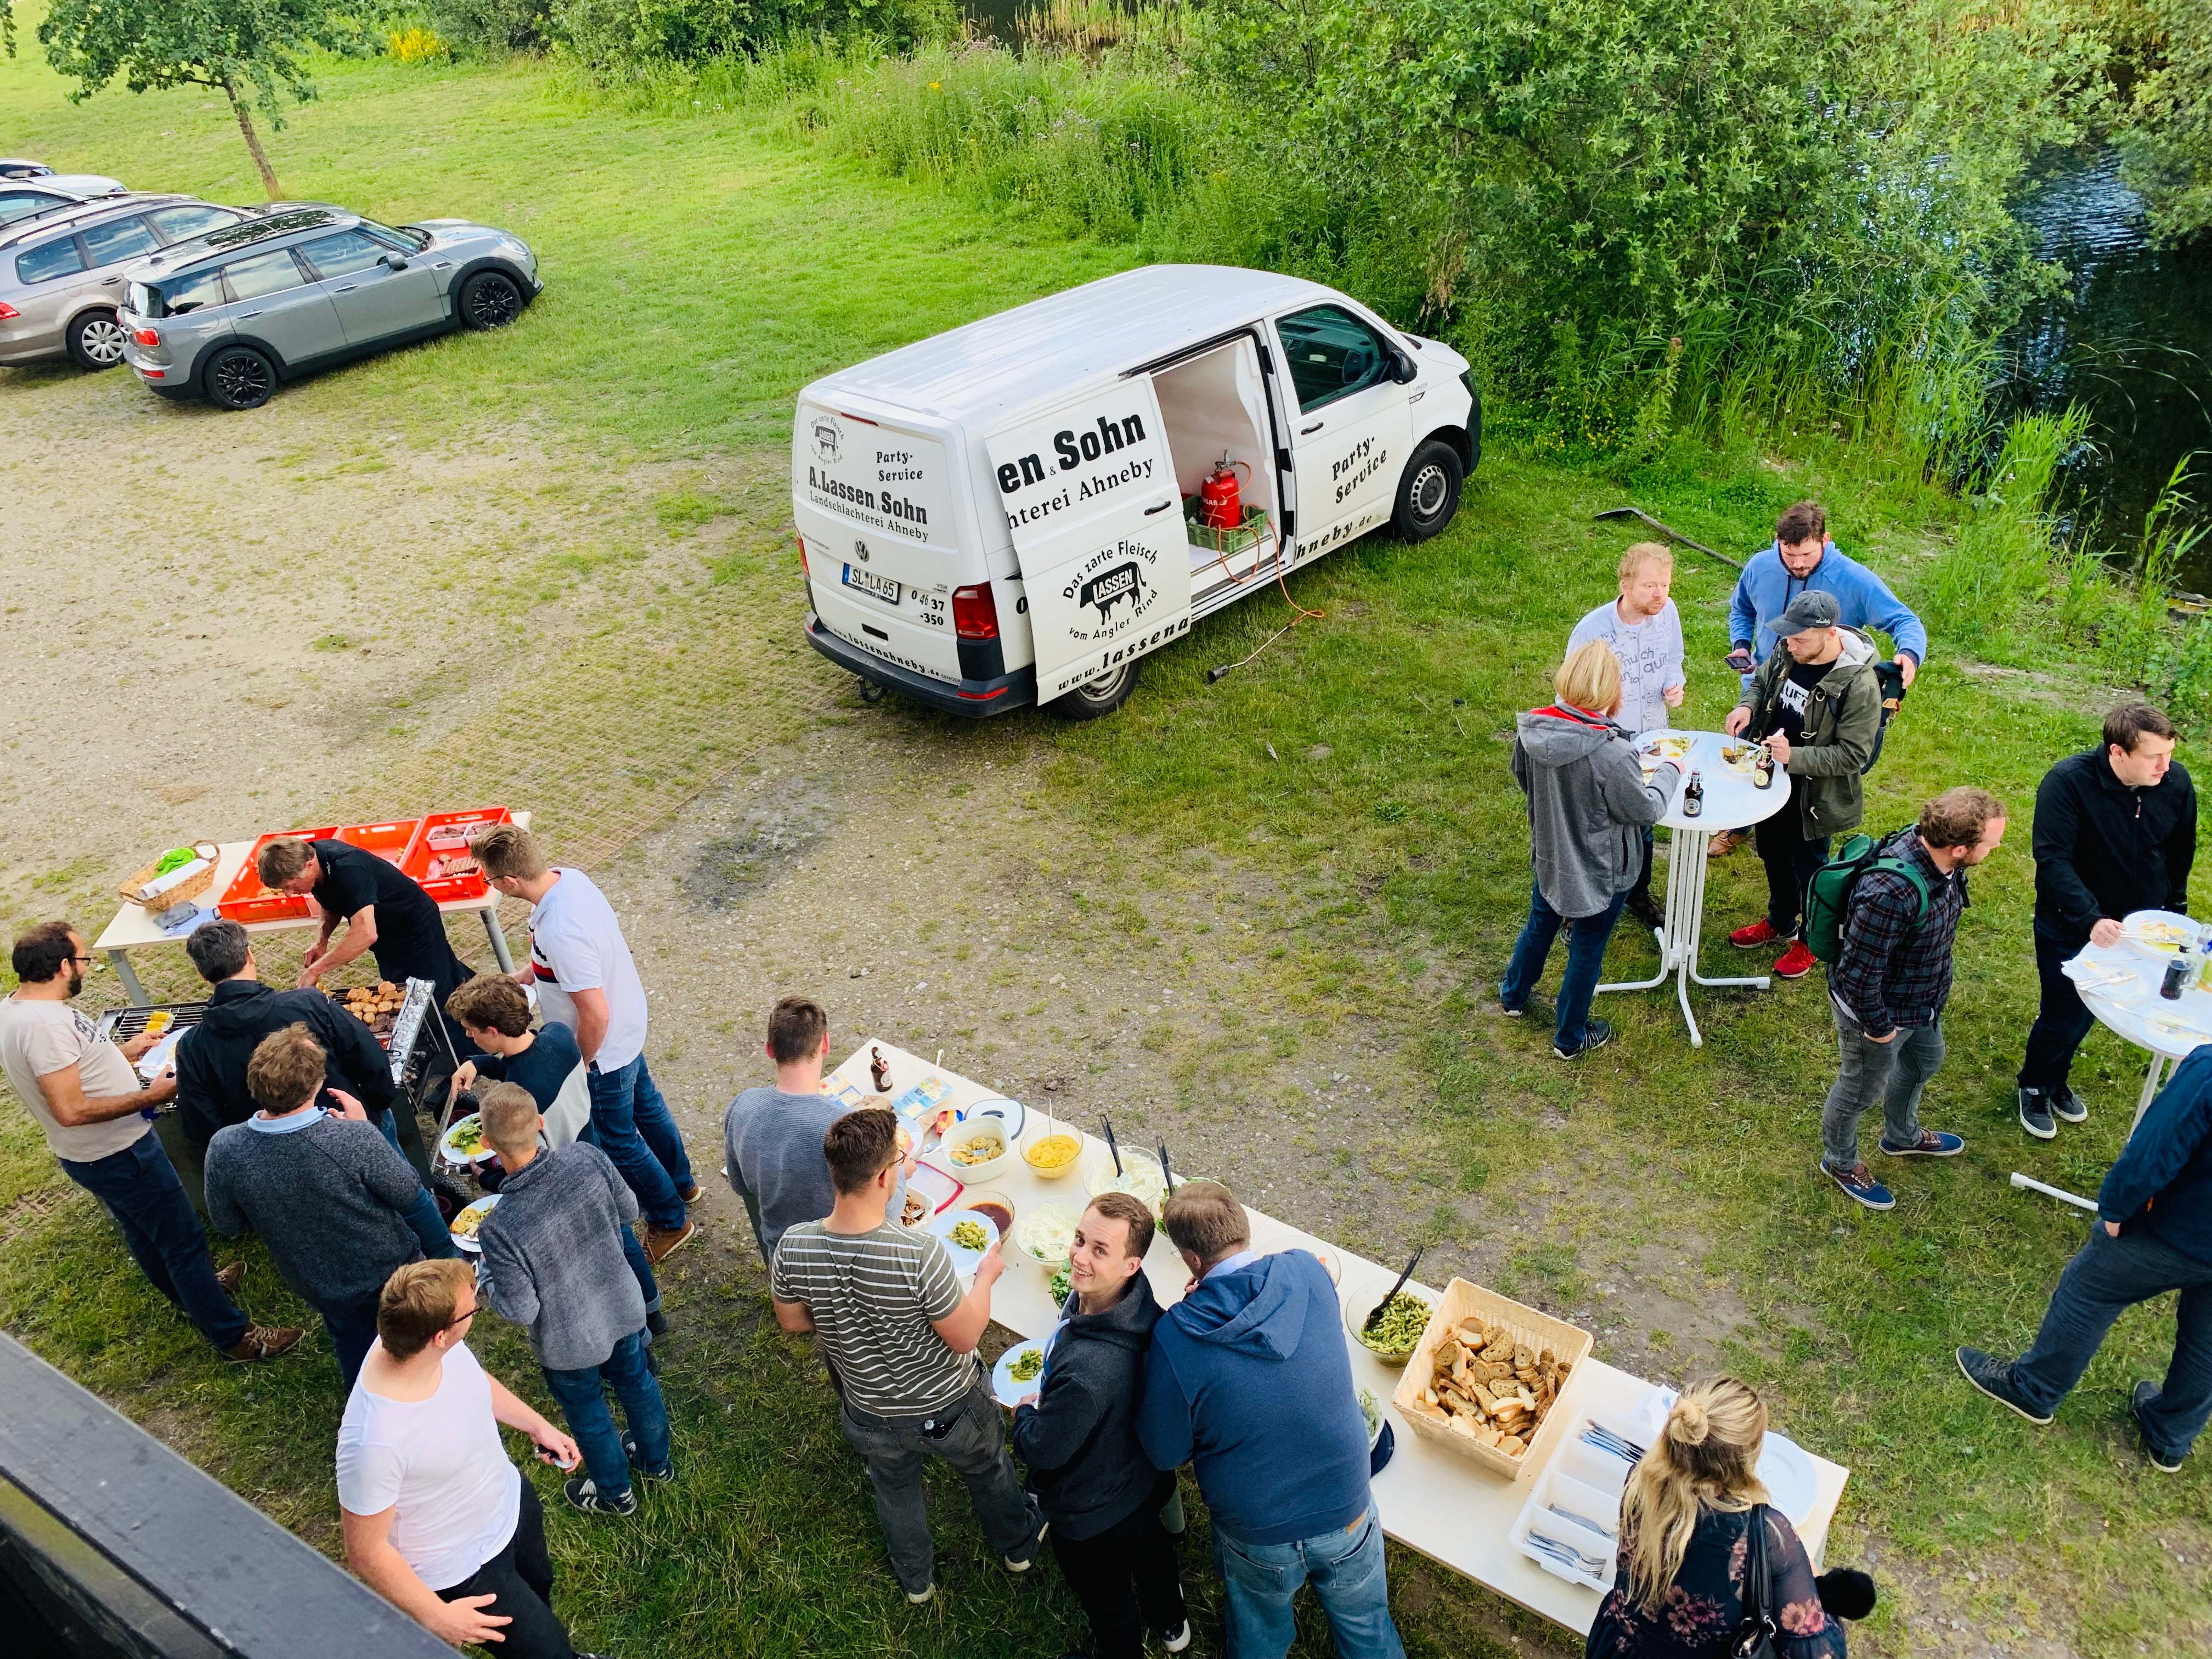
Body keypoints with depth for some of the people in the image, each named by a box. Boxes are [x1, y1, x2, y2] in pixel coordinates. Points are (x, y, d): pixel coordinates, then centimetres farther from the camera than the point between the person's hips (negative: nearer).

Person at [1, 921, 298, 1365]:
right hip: (117, 1155, -10)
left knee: (142, 1230, 29)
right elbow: (71, 1109, -32)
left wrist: (121, 1052, 13)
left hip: (86, 1155, 11)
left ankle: (191, 1294, 51)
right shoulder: (45, 1024, -31)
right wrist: (151, 1096, -25)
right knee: (184, 1241, 1)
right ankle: (234, 1336, 12)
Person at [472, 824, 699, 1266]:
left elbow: (595, 1016, -33)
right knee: (644, 1103, 29)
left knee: (616, 1139, 13)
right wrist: (520, 978, 13)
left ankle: (670, 1222, 33)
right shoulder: (568, 877, -12)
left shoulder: (560, 933, -40)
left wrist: (580, 1064, -16)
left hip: (605, 1048, -9)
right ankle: (680, 1183, 53)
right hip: (629, 1024, 9)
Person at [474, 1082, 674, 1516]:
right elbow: (628, 1209, -8)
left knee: (588, 1415, 26)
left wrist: (483, 1277, -6)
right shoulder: (587, 1158, -27)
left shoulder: (500, 1229, -37)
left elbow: (521, 1311, -24)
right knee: (635, 1381, 32)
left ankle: (615, 1493, 53)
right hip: (622, 1308, 4)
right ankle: (656, 1460, 58)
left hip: (571, 1341, -4)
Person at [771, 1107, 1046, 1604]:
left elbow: (791, 1319, -6)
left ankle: (916, 1578, 60)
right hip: (950, 1407, -3)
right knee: (986, 1470, 31)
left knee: (893, 1487, 35)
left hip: (873, 1411, 3)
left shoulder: (794, 1247, -27)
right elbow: (964, 1338, -24)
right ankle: (1019, 1542, 60)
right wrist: (986, 1277, -8)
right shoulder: (920, 1253, -40)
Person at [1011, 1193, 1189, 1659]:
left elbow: (1043, 1449, -31)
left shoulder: (1087, 1374, -48)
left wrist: (1024, 1412, -10)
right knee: (1150, 1548, 37)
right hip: (1141, 1476, 7)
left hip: (1090, 1513, -7)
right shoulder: (1140, 1305, -23)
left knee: (1107, 1601, 26)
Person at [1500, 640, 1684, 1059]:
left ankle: (1514, 996, 53)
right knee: (1586, 952, 16)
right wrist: (1669, 771, -2)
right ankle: (1570, 1038, 36)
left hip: (1550, 857, 5)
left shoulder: (1532, 731, -18)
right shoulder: (1613, 754, -35)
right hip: (1601, 871, -5)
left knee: (1539, 925, 30)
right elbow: (1646, 809, -18)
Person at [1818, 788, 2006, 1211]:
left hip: (1923, 1001, 8)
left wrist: (1936, 995, 16)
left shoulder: (1939, 858, -17)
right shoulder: (1890, 892, -44)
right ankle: (1839, 1162, 47)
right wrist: (1879, 1027, -18)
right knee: (1861, 1090, 18)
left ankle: (1902, 1136, 61)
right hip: (1878, 1011, -8)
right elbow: (1858, 973, -33)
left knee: (1924, 1062, 32)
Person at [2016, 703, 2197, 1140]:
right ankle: (2034, 1087, 32)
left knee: (2088, 1010, 17)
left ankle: (2057, 1080, 42)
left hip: (2137, 924, 4)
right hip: (2071, 928, -4)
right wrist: (2092, 919, -37)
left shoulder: (2176, 782, -12)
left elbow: (2180, 854, 4)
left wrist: (2174, 913, 9)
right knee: (2064, 1015, 5)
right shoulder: (2069, 782, -26)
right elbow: (2053, 859, -28)